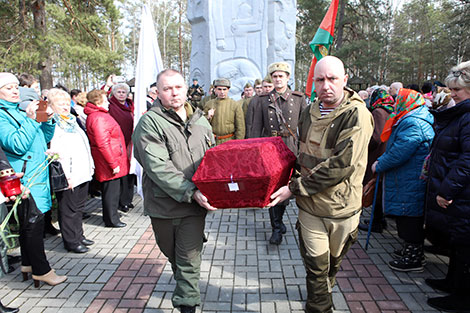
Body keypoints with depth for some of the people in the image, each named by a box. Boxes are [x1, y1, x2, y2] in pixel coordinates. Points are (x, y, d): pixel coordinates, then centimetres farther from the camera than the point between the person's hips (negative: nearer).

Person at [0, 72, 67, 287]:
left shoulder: (21, 112, 17)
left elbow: (45, 138, 18)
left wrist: (48, 120, 2)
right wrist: (30, 119, -25)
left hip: (38, 175, 8)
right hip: (26, 179, -8)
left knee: (29, 223, 16)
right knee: (33, 223, -3)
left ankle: (28, 264, 28)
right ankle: (41, 270, 6)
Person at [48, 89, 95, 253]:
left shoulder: (72, 121, 17)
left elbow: (84, 146, 21)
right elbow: (54, 152, -19)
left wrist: (90, 165, 17)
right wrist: (65, 176, -23)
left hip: (82, 173, 9)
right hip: (69, 177, -9)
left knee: (78, 207, 18)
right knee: (69, 209, 3)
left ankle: (79, 235, 31)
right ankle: (71, 241, 15)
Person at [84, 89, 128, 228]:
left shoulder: (95, 115, 10)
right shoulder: (99, 118, -21)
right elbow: (102, 144, -25)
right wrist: (113, 164, -23)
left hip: (108, 162, 11)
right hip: (109, 162, -11)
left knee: (110, 190, 20)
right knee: (112, 190, 1)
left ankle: (110, 217, 33)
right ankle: (111, 220, 14)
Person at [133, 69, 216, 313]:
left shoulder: (200, 121, 7)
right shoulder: (150, 123, -10)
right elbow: (158, 167, -20)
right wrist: (191, 192, -26)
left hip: (195, 204, 1)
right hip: (163, 203, -1)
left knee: (190, 259, 1)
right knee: (171, 254, 21)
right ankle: (185, 287, 49)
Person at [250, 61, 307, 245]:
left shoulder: (299, 98, 6)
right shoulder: (262, 100, 7)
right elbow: (256, 128, 6)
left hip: (290, 148, 0)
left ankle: (277, 221, 27)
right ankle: (277, 227, 11)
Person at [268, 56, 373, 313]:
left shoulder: (357, 115, -16)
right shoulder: (309, 113, 3)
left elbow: (340, 166, -24)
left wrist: (295, 187, -21)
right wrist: (297, 183, 2)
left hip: (342, 207, -2)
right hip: (310, 205, 3)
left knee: (332, 263, 21)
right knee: (316, 267, 6)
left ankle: (322, 292, 49)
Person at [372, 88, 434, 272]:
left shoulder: (412, 124, -20)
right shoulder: (416, 120, 15)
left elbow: (399, 153, -24)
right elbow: (396, 149, 19)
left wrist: (379, 165, -11)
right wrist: (381, 161, 10)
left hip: (409, 183, -10)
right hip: (409, 180, 10)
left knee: (410, 217, -1)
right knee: (410, 217, 19)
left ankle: (413, 259, 11)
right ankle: (413, 250, 33)